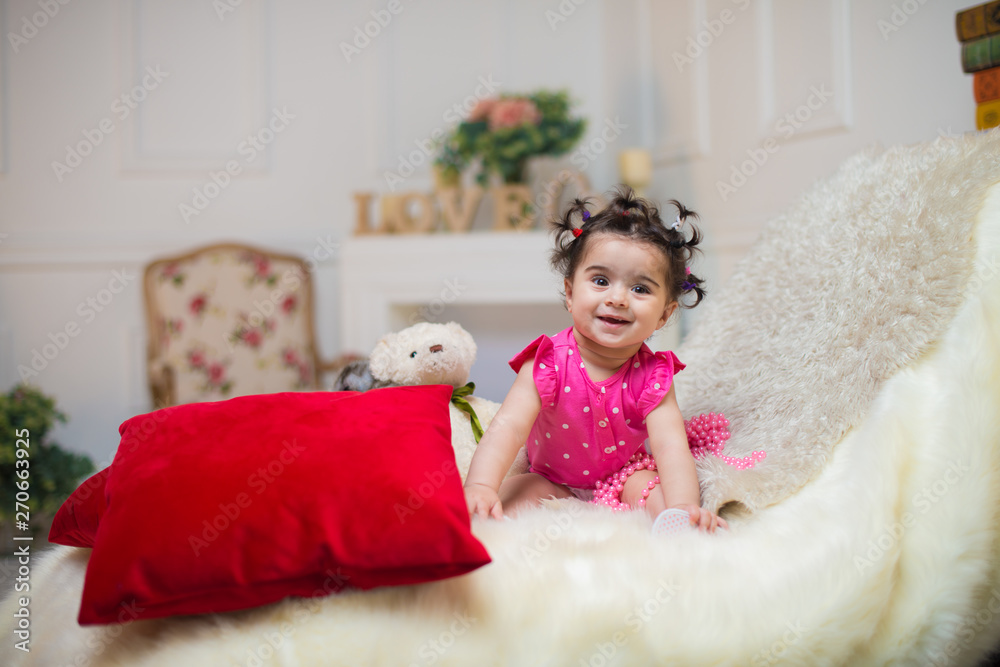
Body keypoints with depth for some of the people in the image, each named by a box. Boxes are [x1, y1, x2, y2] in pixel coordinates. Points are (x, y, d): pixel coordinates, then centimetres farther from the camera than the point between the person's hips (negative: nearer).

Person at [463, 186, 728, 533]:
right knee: (511, 492, -25)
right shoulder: (548, 363, -22)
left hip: (624, 475, 0)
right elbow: (507, 429, -33)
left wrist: (683, 507, -49)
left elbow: (671, 446, -29)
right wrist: (480, 487, -51)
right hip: (553, 482, 0)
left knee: (650, 484, -29)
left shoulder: (652, 376, -17)